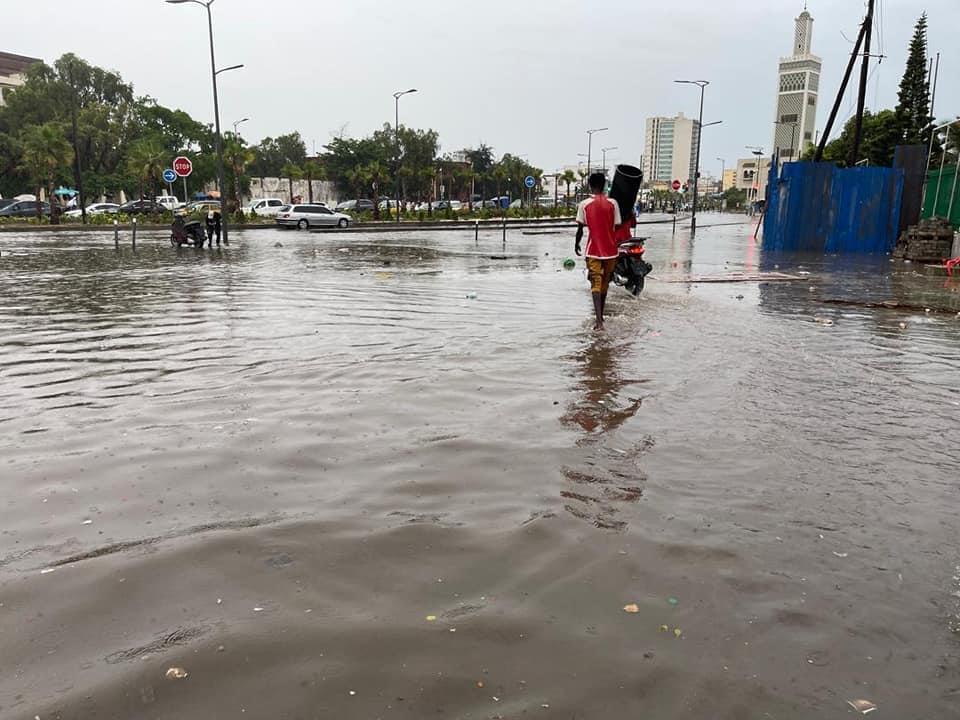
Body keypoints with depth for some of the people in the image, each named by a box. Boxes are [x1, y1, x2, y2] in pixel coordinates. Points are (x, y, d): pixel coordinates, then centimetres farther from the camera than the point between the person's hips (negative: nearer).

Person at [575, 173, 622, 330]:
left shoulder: (584, 205, -5)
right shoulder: (612, 203, -2)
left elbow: (580, 229, -3)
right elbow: (617, 227, -1)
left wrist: (577, 244, 13)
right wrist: (614, 242, 14)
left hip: (594, 250, -2)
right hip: (610, 249, 2)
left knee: (596, 284, -3)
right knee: (605, 283, 18)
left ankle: (599, 321, -19)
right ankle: (601, 316, 33)